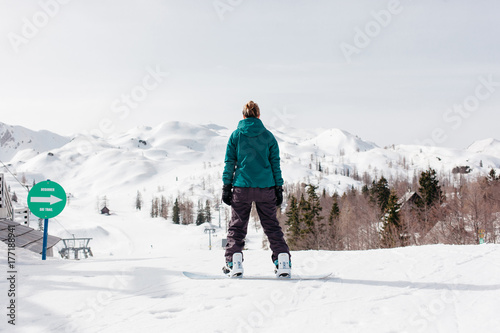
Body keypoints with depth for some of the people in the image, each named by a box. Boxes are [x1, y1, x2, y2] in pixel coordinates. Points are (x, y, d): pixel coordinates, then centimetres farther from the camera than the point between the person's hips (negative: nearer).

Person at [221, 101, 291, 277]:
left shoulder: (236, 135, 2)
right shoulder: (268, 136, 4)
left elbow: (229, 163, 2)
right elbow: (275, 164, 5)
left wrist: (226, 187, 6)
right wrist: (279, 188, 10)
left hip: (242, 187, -1)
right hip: (266, 188, 1)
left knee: (237, 225, 8)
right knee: (271, 225, 8)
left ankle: (234, 262, -2)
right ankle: (283, 262, -1)